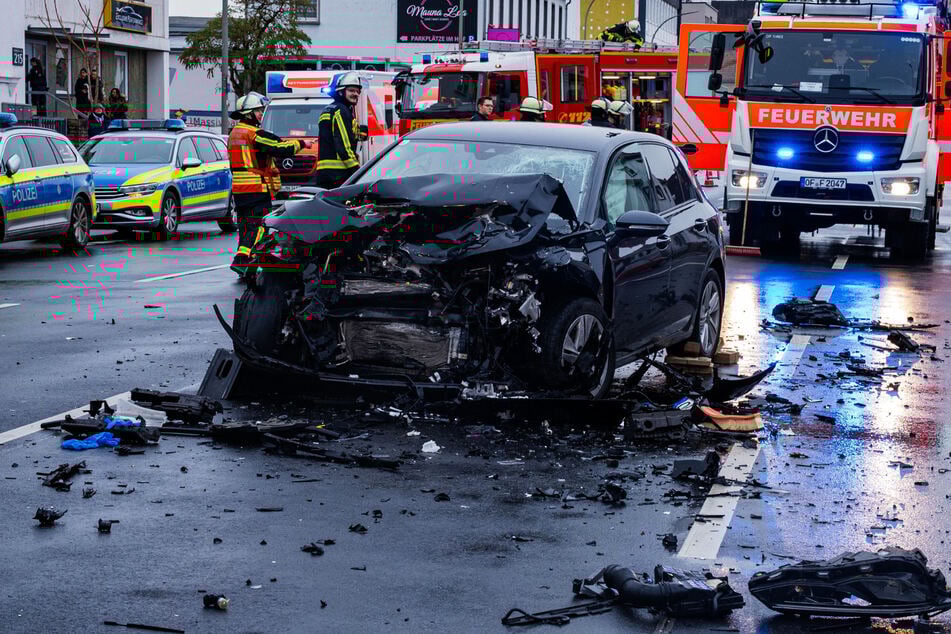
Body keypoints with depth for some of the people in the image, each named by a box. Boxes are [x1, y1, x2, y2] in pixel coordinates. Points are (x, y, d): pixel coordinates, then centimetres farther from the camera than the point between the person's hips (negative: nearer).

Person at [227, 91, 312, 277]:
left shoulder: (234, 133, 17)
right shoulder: (255, 134, -12)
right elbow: (280, 149, -14)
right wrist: (301, 144, -1)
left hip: (238, 189, 9)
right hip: (257, 189, -9)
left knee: (246, 224, 12)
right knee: (257, 225, -10)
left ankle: (243, 257, 13)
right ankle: (242, 259, -21)